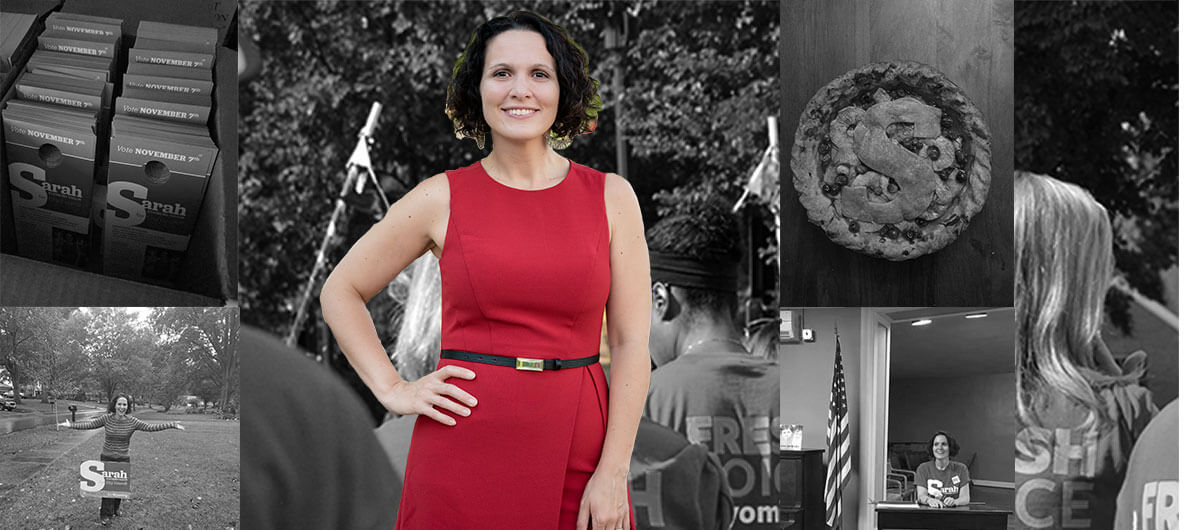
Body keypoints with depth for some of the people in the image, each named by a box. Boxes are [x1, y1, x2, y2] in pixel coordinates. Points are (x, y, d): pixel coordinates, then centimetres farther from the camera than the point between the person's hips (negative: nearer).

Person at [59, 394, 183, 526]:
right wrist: (72, 425, -12)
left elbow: (150, 427, -15)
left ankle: (116, 508, 41)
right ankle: (106, 515, 4)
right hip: (107, 457, -1)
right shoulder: (107, 418, -10)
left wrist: (172, 425, -23)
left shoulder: (132, 422, -12)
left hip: (123, 459, 1)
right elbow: (89, 424, -5)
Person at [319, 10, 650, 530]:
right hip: (463, 444, 0)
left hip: (577, 446, 1)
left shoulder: (611, 196, 3)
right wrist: (392, 389, 1)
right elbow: (340, 292, 12)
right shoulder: (442, 198, 1)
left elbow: (630, 341, 1)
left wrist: (613, 473, -6)